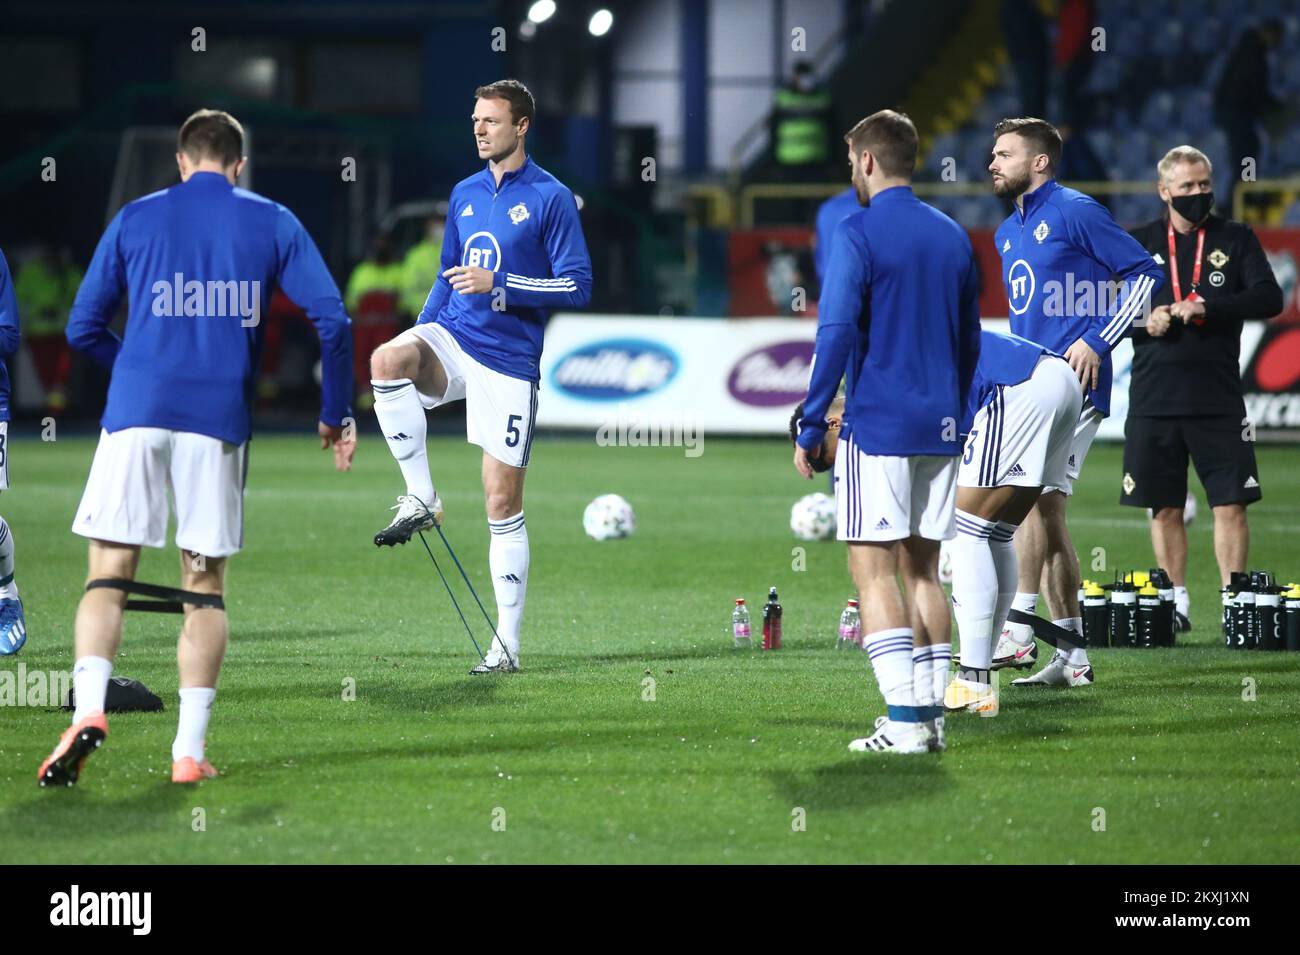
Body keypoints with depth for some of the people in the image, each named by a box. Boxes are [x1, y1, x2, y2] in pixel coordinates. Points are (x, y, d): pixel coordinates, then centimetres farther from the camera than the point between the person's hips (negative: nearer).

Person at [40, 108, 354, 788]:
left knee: (109, 574, 4)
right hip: (220, 417, 0)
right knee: (204, 586, 7)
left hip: (137, 409, 0)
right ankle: (189, 751, 2)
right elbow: (332, 319, 2)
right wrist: (334, 416, 12)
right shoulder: (272, 223, 9)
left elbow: (83, 328, 12)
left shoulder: (136, 218, 11)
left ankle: (88, 707, -19)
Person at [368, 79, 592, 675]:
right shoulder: (465, 194, 14)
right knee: (388, 360, -31)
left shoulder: (550, 198, -4)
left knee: (503, 503, -3)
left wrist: (499, 285, -18)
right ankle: (421, 499, -19)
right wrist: (419, 342, 13)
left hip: (508, 358, -4)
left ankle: (508, 643, 4)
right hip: (452, 337, 5)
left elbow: (577, 285, -8)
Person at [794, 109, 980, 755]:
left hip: (876, 428, -7)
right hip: (939, 429, 7)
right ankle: (933, 713, 9)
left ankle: (906, 719, -13)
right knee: (922, 570, 12)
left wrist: (811, 425, -9)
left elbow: (836, 333, -14)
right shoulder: (952, 236, 13)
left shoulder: (858, 234, -8)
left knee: (873, 573, -5)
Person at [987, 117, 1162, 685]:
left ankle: (1019, 629, -22)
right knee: (1044, 513, 6)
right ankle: (1072, 657, 8)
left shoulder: (1075, 212, -6)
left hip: (1071, 383, -9)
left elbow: (1145, 274, -8)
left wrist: (1097, 342, -15)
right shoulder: (1008, 233, 19)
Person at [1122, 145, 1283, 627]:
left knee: (1230, 505, -5)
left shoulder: (1236, 240, 8)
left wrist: (1204, 307, -16)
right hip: (1154, 402, 1)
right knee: (1164, 509, 5)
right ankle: (1176, 604, 14)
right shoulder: (1136, 244, 10)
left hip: (1219, 401, -1)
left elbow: (1269, 298, -5)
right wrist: (1142, 321, -10)